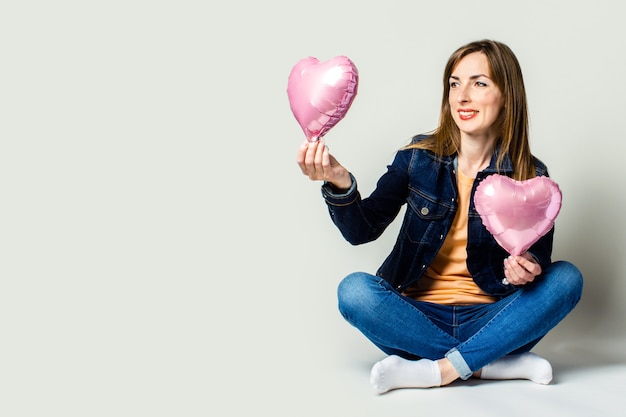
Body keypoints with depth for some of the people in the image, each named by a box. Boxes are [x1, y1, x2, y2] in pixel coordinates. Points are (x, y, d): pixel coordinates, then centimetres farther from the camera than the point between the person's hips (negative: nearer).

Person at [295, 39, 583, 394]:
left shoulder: (530, 175, -2)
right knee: (354, 290, -28)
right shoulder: (419, 156, -2)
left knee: (567, 278, -22)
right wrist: (340, 185, -30)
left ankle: (437, 371, -27)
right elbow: (362, 231, -10)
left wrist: (526, 269, -25)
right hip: (420, 314, 0)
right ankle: (497, 363, -23)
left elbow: (538, 257, -1)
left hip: (489, 319, 0)